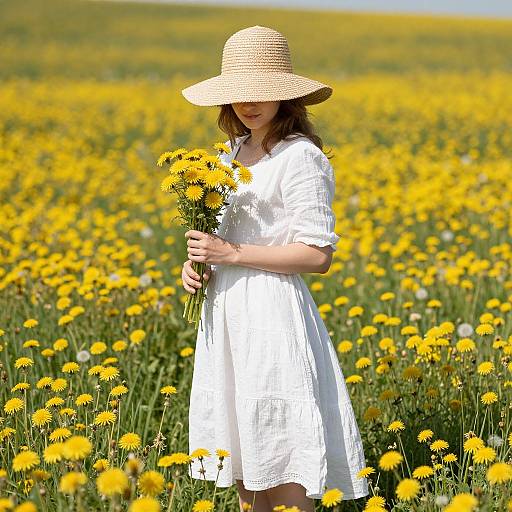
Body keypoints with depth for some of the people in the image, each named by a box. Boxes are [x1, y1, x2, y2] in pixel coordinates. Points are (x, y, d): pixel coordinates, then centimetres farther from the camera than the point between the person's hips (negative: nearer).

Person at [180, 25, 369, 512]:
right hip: (225, 307, 8)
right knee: (243, 453, 13)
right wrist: (199, 261, 2)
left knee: (280, 456, -4)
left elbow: (318, 254, -17)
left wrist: (231, 254, -19)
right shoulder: (231, 154, 12)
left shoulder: (300, 157, -13)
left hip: (272, 312, -8)